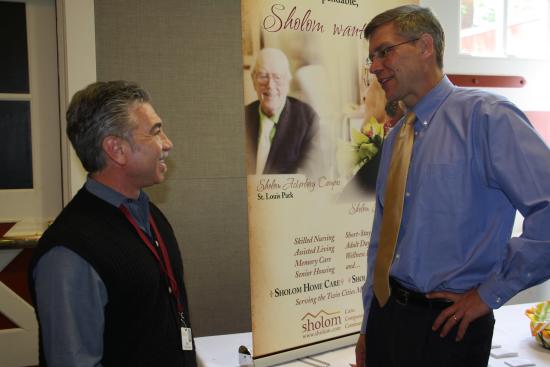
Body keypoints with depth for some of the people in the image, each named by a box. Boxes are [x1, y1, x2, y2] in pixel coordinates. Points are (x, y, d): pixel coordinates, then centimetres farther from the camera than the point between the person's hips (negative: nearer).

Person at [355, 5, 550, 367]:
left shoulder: (487, 117, -14)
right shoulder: (395, 137, 8)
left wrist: (491, 292, -15)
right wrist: (369, 325, 14)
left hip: (447, 326, -6)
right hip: (386, 314, 6)